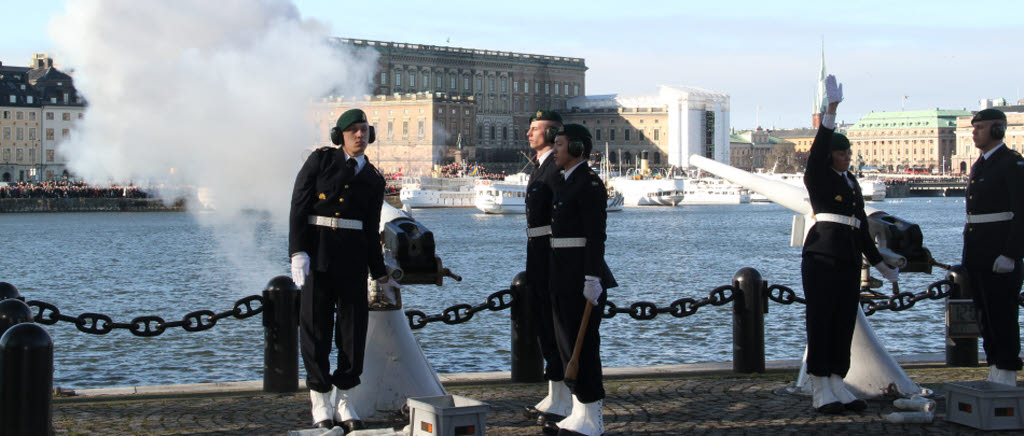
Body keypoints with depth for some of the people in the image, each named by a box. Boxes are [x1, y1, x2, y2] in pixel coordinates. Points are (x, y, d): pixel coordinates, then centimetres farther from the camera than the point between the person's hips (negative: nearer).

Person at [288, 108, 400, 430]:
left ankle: (343, 401, 13)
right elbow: (299, 207, -3)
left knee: (354, 325, 1)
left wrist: (381, 276, 16)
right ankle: (320, 403, 9)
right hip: (316, 250, -3)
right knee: (315, 324, 0)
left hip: (353, 255, 3)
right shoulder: (320, 160, 3)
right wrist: (297, 252, -13)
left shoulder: (373, 180, 12)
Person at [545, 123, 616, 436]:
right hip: (562, 273, 10)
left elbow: (596, 235, -19)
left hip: (582, 274, -10)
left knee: (583, 343, -6)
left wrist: (593, 280, -24)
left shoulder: (590, 184, -13)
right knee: (567, 342, 11)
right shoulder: (566, 183, 17)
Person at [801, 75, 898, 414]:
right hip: (822, 258, -7)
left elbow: (861, 225, 23)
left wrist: (880, 264, 23)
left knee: (844, 323, 7)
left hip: (849, 260, 7)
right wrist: (831, 109, -29)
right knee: (820, 322, -5)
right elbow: (818, 149, -19)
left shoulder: (851, 181, 19)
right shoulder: (818, 178, 0)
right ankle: (820, 391, -3)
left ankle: (837, 386, 13)